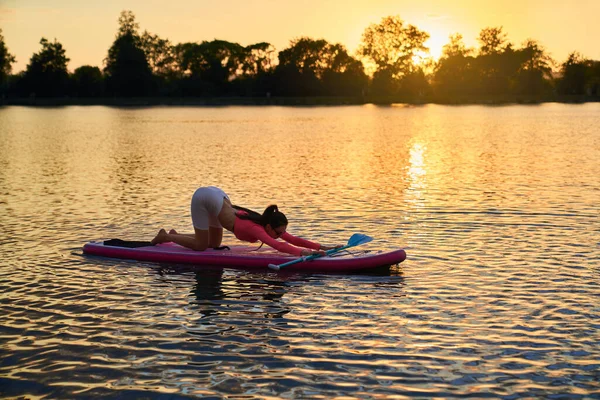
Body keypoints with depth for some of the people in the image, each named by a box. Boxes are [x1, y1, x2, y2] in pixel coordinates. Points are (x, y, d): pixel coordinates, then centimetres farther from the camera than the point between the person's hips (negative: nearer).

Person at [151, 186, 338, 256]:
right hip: (203, 198, -8)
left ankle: (175, 235, 34)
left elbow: (293, 239, -11)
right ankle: (166, 236, 20)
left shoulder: (269, 225, -10)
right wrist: (303, 252, -57)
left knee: (214, 245, 18)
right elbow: (277, 245, -47)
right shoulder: (256, 229, -31)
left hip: (217, 195, 8)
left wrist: (320, 246, -20)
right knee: (200, 246, -1)